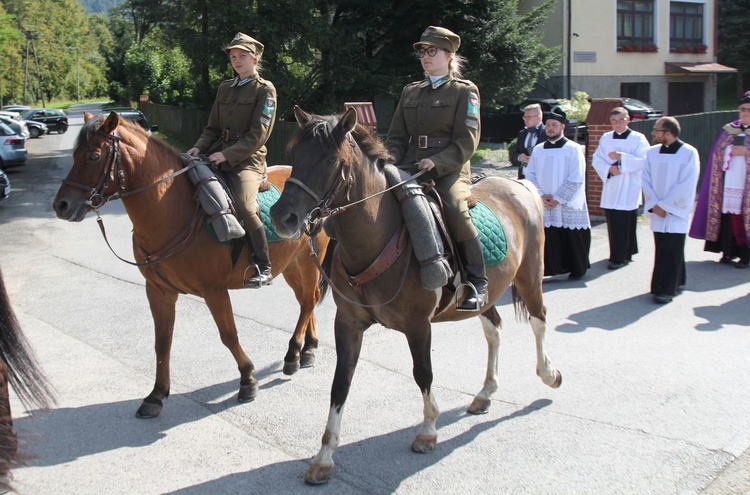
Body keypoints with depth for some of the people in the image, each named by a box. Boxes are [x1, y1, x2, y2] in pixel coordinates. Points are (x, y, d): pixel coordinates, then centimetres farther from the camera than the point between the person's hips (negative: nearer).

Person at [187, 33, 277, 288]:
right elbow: (212, 128, 20)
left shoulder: (265, 90, -2)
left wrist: (227, 154, -19)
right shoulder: (224, 88, 18)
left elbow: (257, 135, -10)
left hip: (248, 159, -7)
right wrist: (200, 147, -1)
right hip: (219, 153, 8)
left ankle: (263, 268, -16)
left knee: (244, 205, -29)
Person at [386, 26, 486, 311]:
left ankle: (477, 281, -18)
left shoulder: (465, 91, 3)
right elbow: (397, 136, 19)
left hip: (450, 168, -5)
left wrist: (436, 162, -20)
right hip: (410, 167, 6)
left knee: (455, 210, -32)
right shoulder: (410, 91, 20)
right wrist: (392, 159, -3)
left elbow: (467, 141, -6)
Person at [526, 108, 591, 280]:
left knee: (572, 239, 3)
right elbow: (530, 174, 9)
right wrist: (541, 195, -5)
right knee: (548, 239, -2)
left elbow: (576, 179, -9)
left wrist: (558, 199, -13)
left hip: (569, 206, -3)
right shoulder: (538, 149, 10)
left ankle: (577, 270, 20)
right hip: (545, 206, 3)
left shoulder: (573, 149, -3)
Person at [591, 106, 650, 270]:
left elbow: (643, 161, -11)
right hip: (610, 188, 4)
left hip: (629, 189, -4)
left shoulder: (638, 138, -2)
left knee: (624, 224, -5)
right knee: (612, 223, 5)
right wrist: (609, 168, -12)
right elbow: (596, 159, 7)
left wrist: (620, 157, -18)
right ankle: (623, 254, 18)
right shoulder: (605, 138, 11)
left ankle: (619, 257, 1)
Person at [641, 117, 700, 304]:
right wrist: (654, 205, -8)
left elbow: (686, 186, -13)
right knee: (662, 248, 8)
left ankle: (666, 289, 0)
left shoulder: (689, 153, -9)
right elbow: (646, 179, 3)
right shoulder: (652, 152, 5)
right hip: (657, 210, 5)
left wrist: (665, 205, -14)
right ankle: (675, 281, 23)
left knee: (671, 251, -6)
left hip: (677, 211, -4)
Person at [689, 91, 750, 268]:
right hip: (727, 183, 3)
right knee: (727, 215, 0)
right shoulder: (728, 131, 14)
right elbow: (717, 154, 12)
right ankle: (729, 252, 10)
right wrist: (730, 151, -6)